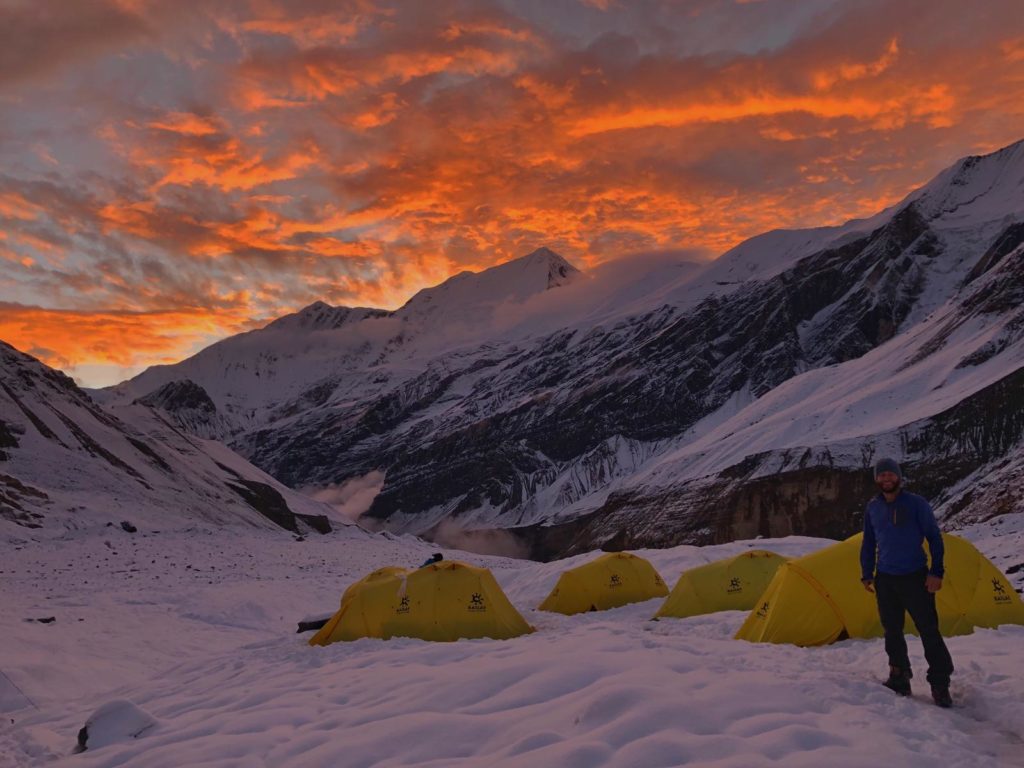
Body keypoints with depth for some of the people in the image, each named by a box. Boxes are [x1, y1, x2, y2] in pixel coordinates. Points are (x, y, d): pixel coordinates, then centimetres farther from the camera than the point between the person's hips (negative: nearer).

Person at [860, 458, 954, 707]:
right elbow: (868, 544, 14)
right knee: (892, 631, 10)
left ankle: (940, 685, 2)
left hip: (915, 577, -4)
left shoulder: (916, 504, -7)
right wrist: (867, 574, 10)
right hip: (885, 579, 4)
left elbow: (935, 539, -5)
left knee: (929, 631, -5)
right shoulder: (872, 508, 5)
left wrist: (936, 572, -12)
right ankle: (899, 677, 21)